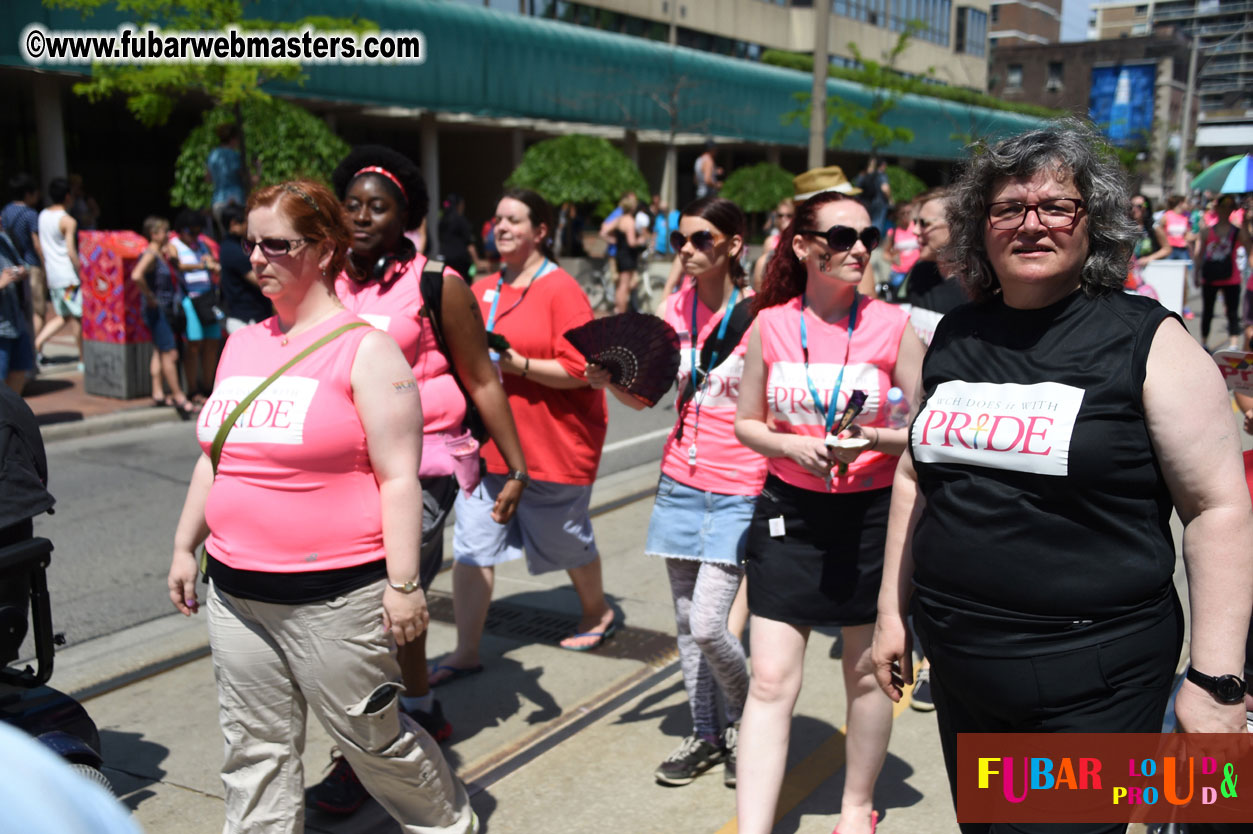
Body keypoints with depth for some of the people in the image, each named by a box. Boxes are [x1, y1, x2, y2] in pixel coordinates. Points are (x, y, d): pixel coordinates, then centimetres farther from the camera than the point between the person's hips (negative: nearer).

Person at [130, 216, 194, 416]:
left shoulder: (161, 253, 12)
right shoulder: (150, 254, -16)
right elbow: (136, 276, -31)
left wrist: (171, 253, 14)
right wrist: (150, 297, -23)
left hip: (165, 309, 10)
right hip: (156, 309, -10)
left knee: (159, 351, 13)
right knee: (170, 353, -7)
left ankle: (158, 394, 20)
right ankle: (178, 397, -2)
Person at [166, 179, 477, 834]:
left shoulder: (365, 349, -10)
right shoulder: (242, 344, 11)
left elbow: (399, 477, -13)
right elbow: (215, 458, 20)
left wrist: (403, 583, -17)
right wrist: (184, 547, 19)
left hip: (336, 595, -6)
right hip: (236, 592, 6)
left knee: (371, 738, 9)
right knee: (254, 751, 13)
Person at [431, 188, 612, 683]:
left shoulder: (561, 290, -11)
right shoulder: (482, 290, 8)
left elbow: (580, 370, -17)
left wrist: (519, 365, -25)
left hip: (553, 443, -5)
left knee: (566, 538, 13)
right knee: (472, 545, 0)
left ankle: (597, 614, 40)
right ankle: (466, 652, 9)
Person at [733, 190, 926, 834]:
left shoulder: (893, 326, -5)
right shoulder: (770, 324, -2)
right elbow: (746, 422, 7)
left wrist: (874, 438, -21)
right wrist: (794, 445, -12)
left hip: (871, 514, 0)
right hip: (789, 512, 1)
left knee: (867, 671, 14)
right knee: (770, 680, -3)